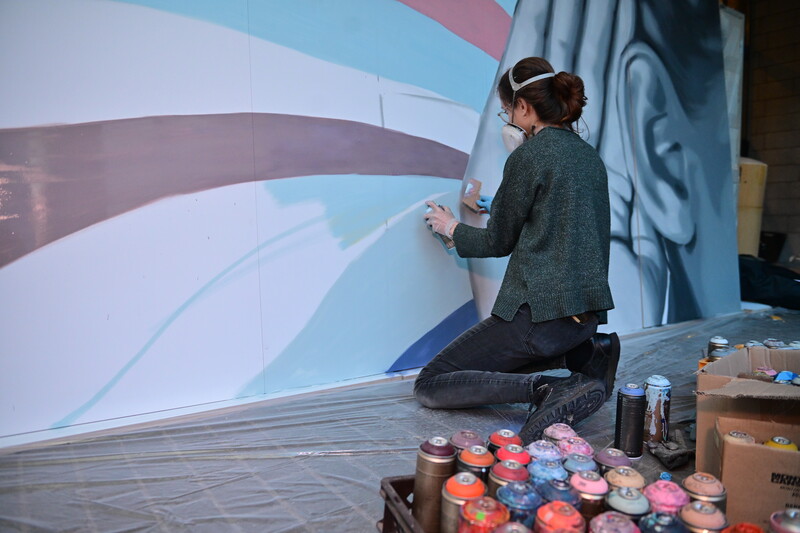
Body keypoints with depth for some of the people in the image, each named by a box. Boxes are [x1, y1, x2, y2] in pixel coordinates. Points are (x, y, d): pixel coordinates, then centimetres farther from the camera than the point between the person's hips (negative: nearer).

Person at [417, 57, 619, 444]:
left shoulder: (528, 157, -12)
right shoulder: (588, 155, 12)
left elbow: (498, 242, -3)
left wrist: (451, 227, 16)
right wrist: (501, 209, 35)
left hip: (540, 310, -9)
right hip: (587, 311, 9)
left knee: (428, 386, -1)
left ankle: (547, 389, -16)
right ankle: (588, 355, 11)